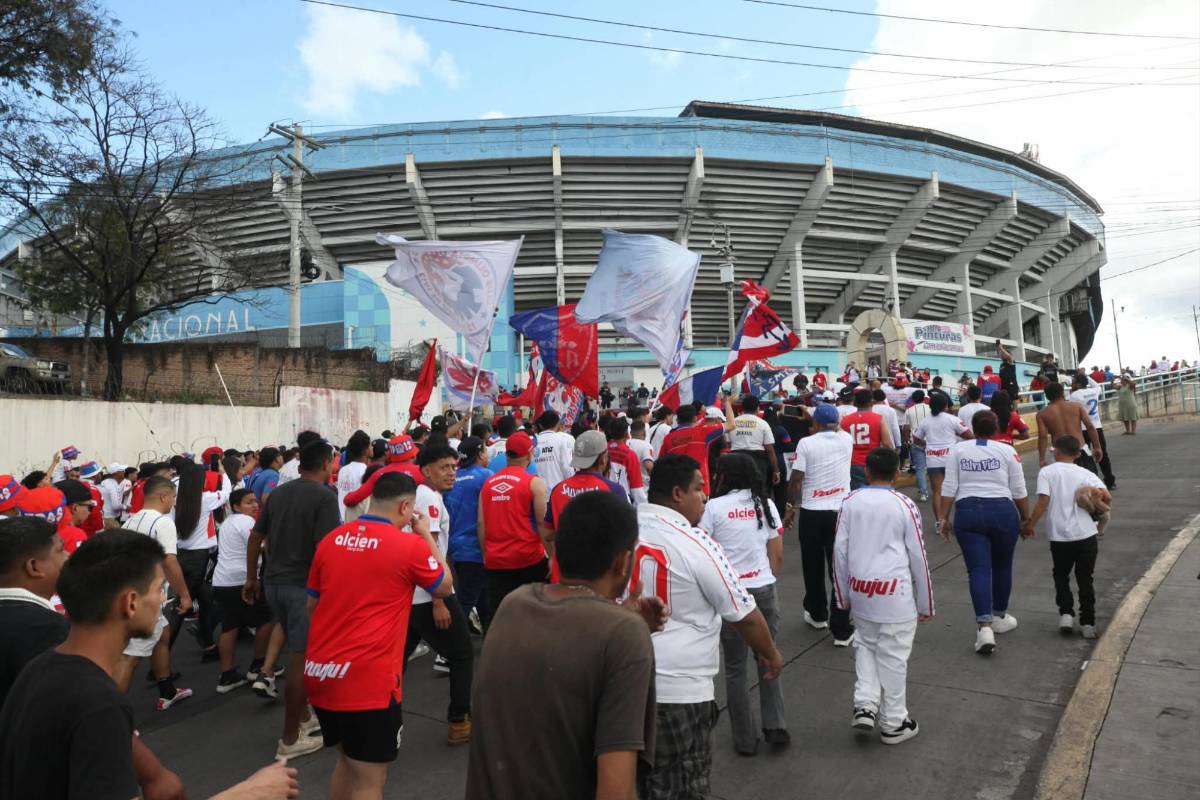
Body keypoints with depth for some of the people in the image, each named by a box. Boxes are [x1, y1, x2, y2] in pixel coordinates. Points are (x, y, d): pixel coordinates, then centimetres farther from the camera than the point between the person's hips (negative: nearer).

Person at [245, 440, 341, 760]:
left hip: (274, 583, 8)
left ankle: (303, 717, 35)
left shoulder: (278, 493, 9)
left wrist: (251, 578, 20)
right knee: (301, 660, 2)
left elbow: (255, 537, 12)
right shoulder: (325, 496, -13)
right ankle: (290, 739, 11)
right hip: (304, 585, -8)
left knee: (298, 653, 22)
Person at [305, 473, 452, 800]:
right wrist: (426, 535, 12)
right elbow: (445, 587, 7)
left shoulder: (331, 539, 5)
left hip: (318, 672, 7)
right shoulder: (410, 545, -11)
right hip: (366, 679, -7)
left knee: (347, 761, 26)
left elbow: (311, 604, 17)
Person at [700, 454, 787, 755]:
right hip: (764, 590, 3)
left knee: (735, 668, 9)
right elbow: (778, 555, 6)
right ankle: (776, 727, 18)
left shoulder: (714, 507, -6)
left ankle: (746, 739, 17)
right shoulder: (766, 504, 5)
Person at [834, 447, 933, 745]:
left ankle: (865, 705, 13)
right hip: (895, 593, -2)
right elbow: (918, 557, -2)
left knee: (866, 645, 23)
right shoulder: (904, 505, -5)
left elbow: (840, 550, 2)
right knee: (893, 656, 9)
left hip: (859, 589, 3)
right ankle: (893, 723, 23)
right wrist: (925, 603, 9)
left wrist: (843, 595, 14)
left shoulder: (850, 502, 1)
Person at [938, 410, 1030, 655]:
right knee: (1002, 566, 19)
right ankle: (999, 618, 33)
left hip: (967, 513, 0)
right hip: (1002, 512, 0)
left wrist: (943, 518, 4)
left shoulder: (958, 449, 3)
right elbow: (1019, 491, 2)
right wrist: (1026, 518, 14)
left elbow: (949, 488, -1)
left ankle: (984, 626, -13)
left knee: (978, 570, 0)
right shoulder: (1007, 450, 1)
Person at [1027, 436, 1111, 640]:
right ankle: (1088, 623, 15)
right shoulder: (1086, 474, 4)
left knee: (1061, 576, 18)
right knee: (1085, 579, 14)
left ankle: (1066, 614, 4)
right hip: (1086, 534, 1)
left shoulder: (1046, 472, -1)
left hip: (1059, 535, -1)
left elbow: (1043, 502, -11)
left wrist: (1030, 525, -3)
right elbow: (1107, 497, -9)